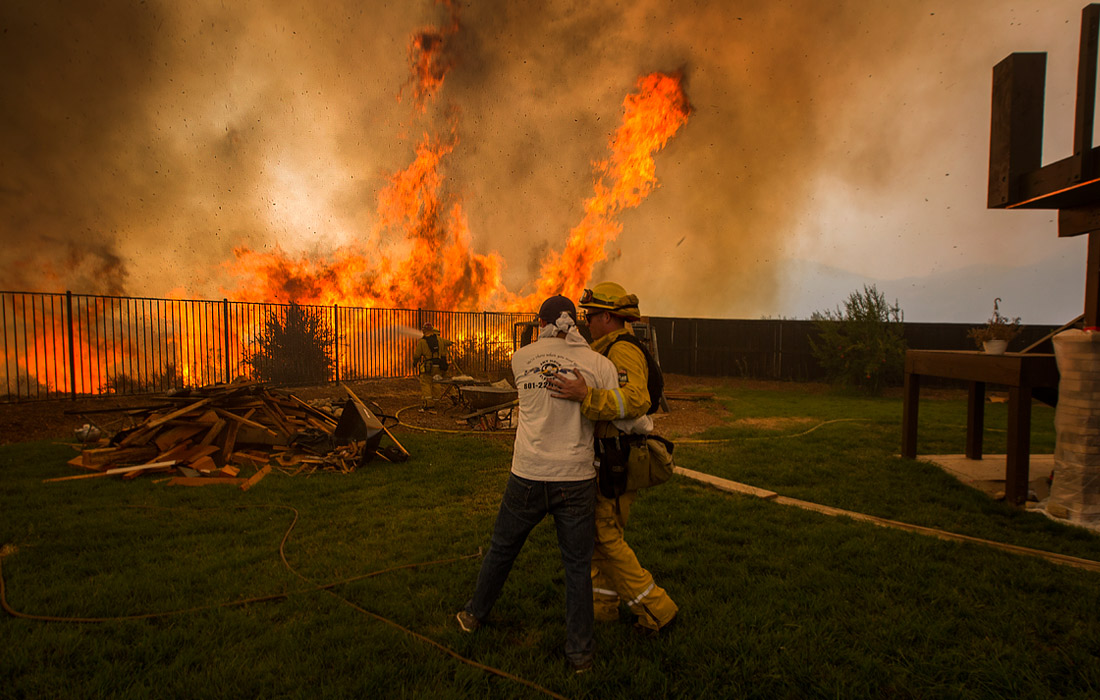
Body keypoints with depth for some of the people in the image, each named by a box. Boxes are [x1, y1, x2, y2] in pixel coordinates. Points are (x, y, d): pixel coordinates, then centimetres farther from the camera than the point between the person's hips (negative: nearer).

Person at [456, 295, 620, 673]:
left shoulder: (521, 358, -1)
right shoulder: (599, 364, -5)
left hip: (528, 476, 1)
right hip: (577, 479, -1)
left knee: (502, 548, 22)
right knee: (577, 565, 14)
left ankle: (475, 614, 44)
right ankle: (579, 651, 25)